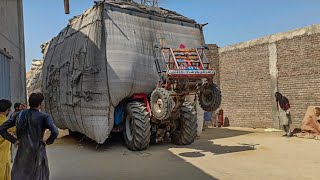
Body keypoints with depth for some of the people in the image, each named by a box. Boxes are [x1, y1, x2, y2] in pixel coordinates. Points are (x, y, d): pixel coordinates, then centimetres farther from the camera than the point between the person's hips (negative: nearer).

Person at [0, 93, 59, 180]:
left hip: (22, 152, 4)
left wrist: (14, 140, 3)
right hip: (38, 153, -4)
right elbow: (55, 132, -30)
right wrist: (48, 142, -10)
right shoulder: (44, 117, -15)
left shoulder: (19, 115, 0)